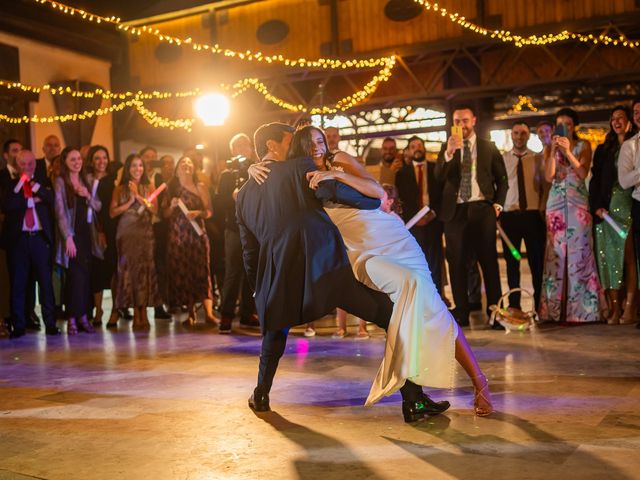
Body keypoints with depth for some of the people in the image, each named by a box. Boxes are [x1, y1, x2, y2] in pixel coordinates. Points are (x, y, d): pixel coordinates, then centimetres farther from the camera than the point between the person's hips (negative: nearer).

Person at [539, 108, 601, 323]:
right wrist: (553, 151, -11)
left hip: (578, 202, -2)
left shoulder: (583, 145, 7)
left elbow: (583, 173, -8)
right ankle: (555, 309, 1)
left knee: (579, 251, -7)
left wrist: (567, 151, -17)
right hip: (556, 203, 2)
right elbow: (549, 176, -2)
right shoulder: (551, 148, 12)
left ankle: (580, 309, -4)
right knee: (556, 252, -2)